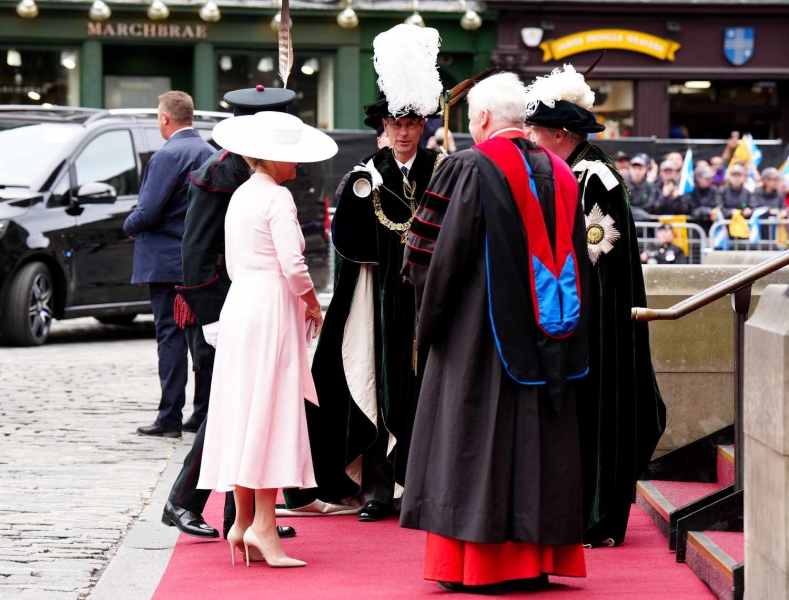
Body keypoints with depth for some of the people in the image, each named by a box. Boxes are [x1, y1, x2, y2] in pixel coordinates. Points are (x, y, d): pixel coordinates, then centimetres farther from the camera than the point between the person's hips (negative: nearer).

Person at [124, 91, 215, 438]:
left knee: (171, 338, -5)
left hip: (167, 262, -8)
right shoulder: (210, 153, 10)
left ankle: (170, 418, -4)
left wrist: (130, 227, 0)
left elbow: (148, 211, -20)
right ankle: (204, 413, 15)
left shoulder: (168, 155, -15)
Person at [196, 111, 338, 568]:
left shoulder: (240, 196, 14)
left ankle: (243, 521, 11)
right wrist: (313, 304, -2)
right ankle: (262, 524, -9)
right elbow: (293, 266, -19)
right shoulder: (278, 197, -11)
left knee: (245, 413, 9)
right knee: (270, 412, -7)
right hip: (272, 308, -8)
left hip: (239, 304, 8)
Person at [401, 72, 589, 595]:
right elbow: (578, 259, 12)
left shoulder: (468, 168, -9)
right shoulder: (559, 173, 9)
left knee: (477, 438, -1)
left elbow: (436, 252, -10)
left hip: (481, 327, -5)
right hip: (543, 336, 6)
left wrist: (431, 309, 6)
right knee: (535, 435, 9)